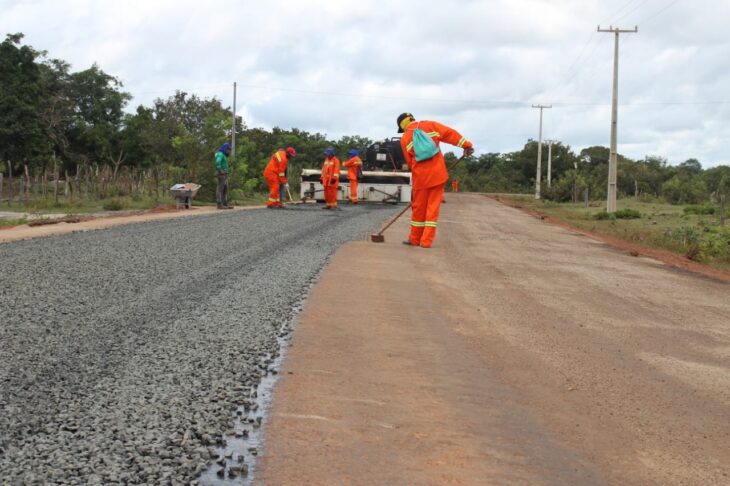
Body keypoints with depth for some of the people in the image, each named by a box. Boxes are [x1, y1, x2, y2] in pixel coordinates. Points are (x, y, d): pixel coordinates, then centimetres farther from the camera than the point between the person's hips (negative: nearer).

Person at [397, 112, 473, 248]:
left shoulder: (404, 139, 4)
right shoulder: (430, 125, 6)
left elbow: (409, 161, 7)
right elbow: (449, 133, -3)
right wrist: (466, 144, -3)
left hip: (420, 176, -1)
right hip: (438, 174, 1)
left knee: (418, 207, 11)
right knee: (433, 207, 4)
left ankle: (415, 239, 20)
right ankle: (426, 240, 3)